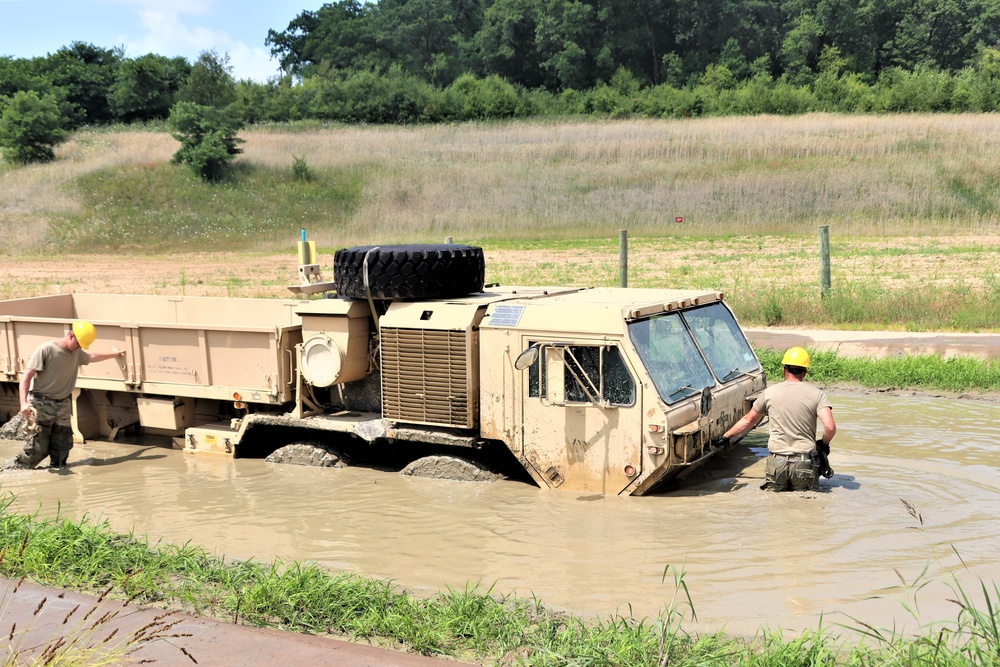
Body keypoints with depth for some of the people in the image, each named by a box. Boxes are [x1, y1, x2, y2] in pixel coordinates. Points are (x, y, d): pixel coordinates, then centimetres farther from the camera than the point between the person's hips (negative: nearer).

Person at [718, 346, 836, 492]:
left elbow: (748, 421, 18)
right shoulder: (817, 394, 2)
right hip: (804, 462, -1)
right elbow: (830, 427, -10)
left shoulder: (770, 392, 7)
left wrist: (726, 437, 33)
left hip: (776, 461, 1)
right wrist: (824, 444, 11)